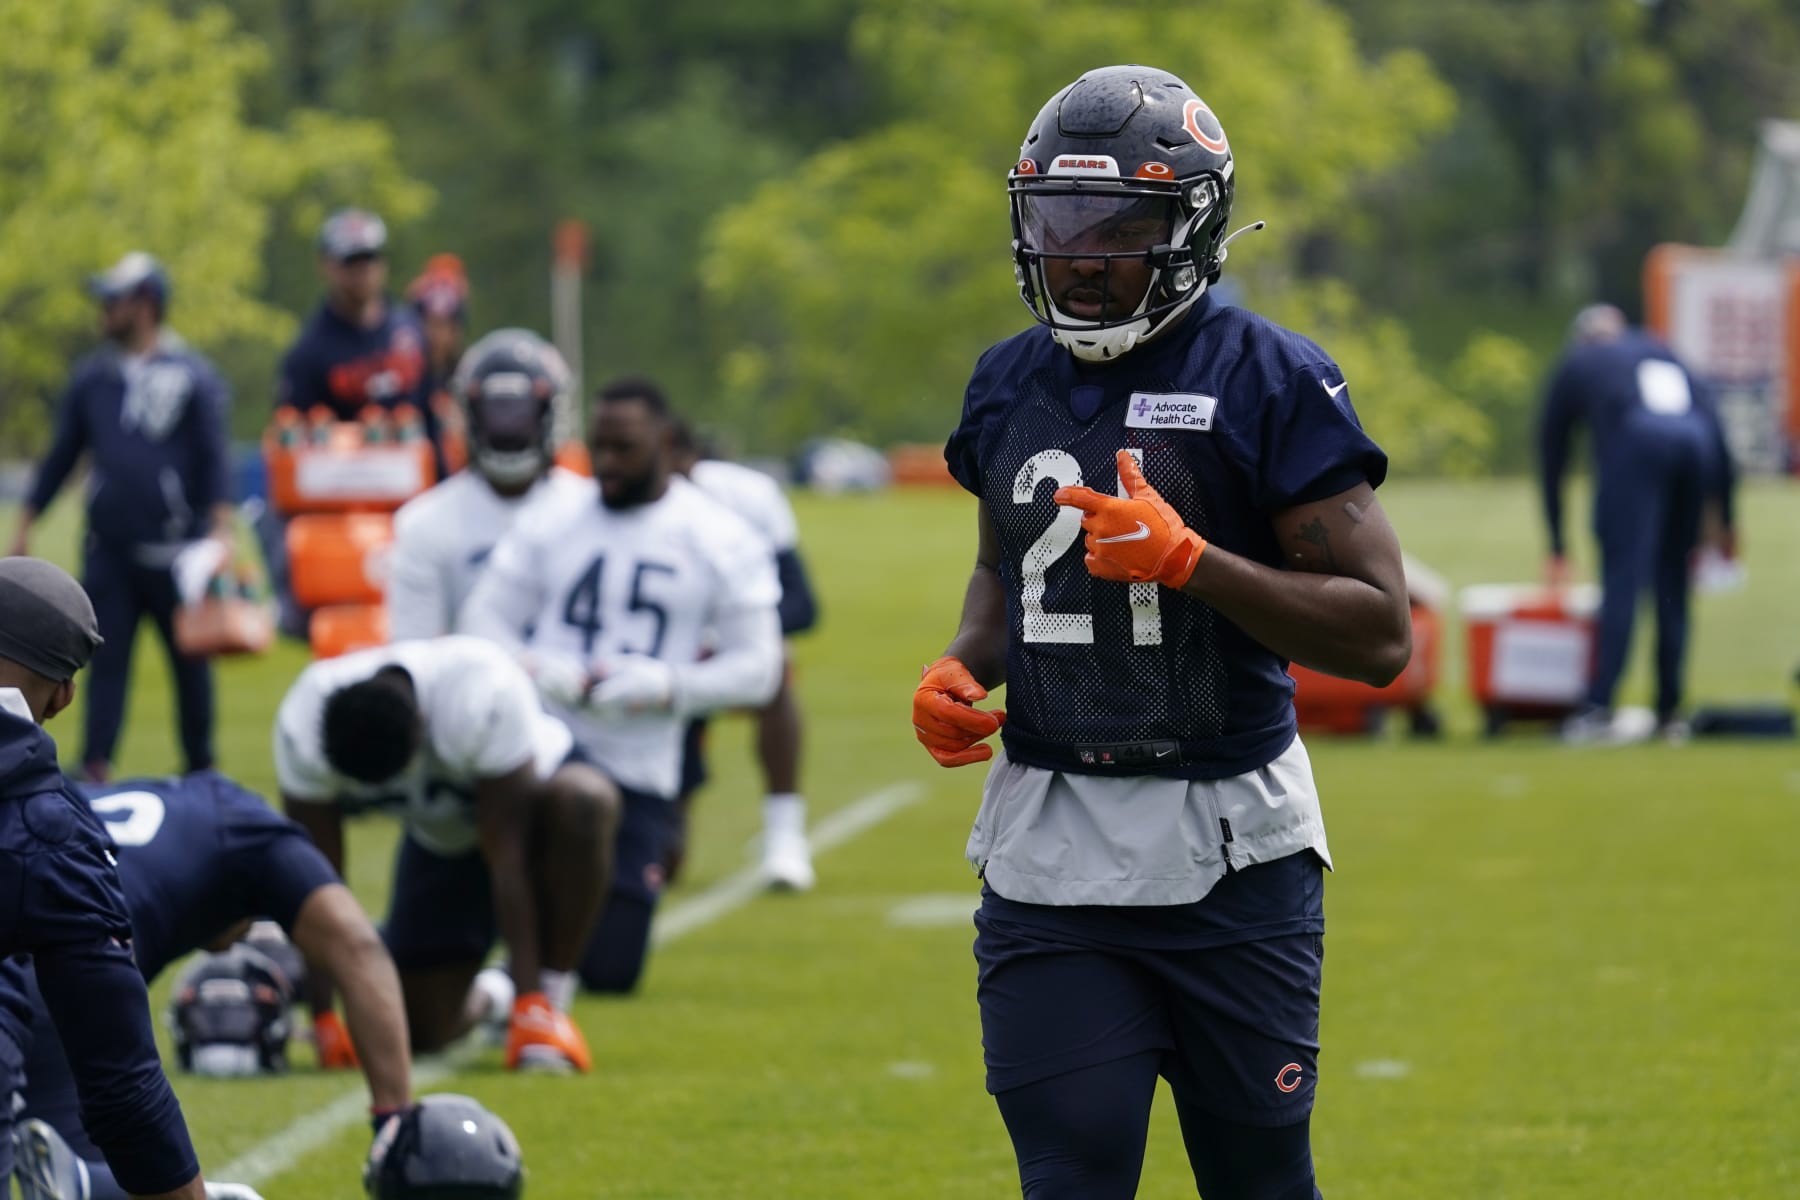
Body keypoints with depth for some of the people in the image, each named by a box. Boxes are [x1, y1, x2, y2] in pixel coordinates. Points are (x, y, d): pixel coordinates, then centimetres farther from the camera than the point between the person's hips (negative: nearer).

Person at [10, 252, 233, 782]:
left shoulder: (193, 376, -2)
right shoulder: (92, 376, 10)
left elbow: (213, 460, -4)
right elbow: (62, 455, 15)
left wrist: (220, 529, -15)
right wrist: (25, 528, 13)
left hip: (173, 547, -3)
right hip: (108, 548, 3)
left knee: (189, 660, 6)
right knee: (106, 660, -3)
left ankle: (200, 770, 17)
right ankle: (94, 768, -9)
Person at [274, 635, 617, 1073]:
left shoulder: (485, 696, -39)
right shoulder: (303, 727, -28)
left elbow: (505, 855, -35)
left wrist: (530, 999, -34)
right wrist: (323, 1017, -23)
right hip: (441, 836, 3)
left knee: (584, 799, -40)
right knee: (420, 1031, -6)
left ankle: (547, 1005, -23)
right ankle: (483, 1001, 33)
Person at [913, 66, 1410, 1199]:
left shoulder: (1269, 382, -8)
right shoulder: (1010, 385, 10)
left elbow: (1381, 633, -12)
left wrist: (1185, 559, -20)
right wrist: (963, 668, 5)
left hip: (1229, 850, -4)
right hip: (1049, 851, 4)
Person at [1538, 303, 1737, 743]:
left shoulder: (1575, 366, 28)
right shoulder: (1663, 353, 35)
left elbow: (1552, 460, 31)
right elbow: (1716, 429, 25)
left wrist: (1557, 549, 38)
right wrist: (1726, 520, 23)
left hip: (1637, 442, -3)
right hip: (1696, 444, 3)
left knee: (1622, 579, -9)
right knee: (1674, 583, 12)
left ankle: (1598, 710, -19)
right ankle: (1670, 713, 10)